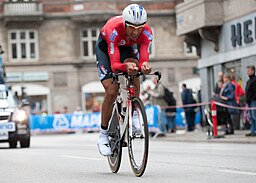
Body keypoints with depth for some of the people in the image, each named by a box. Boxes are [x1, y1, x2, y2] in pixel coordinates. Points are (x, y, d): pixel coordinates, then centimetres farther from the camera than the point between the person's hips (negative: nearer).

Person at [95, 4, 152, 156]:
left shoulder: (147, 33, -32)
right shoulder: (114, 30, -41)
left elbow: (144, 60, -37)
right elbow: (114, 64, -44)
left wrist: (144, 66, -61)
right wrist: (125, 67, -65)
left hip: (128, 47, 3)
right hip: (106, 46, -3)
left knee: (134, 73, -30)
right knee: (111, 91, -16)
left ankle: (133, 116, -14)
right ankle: (103, 135, -2)